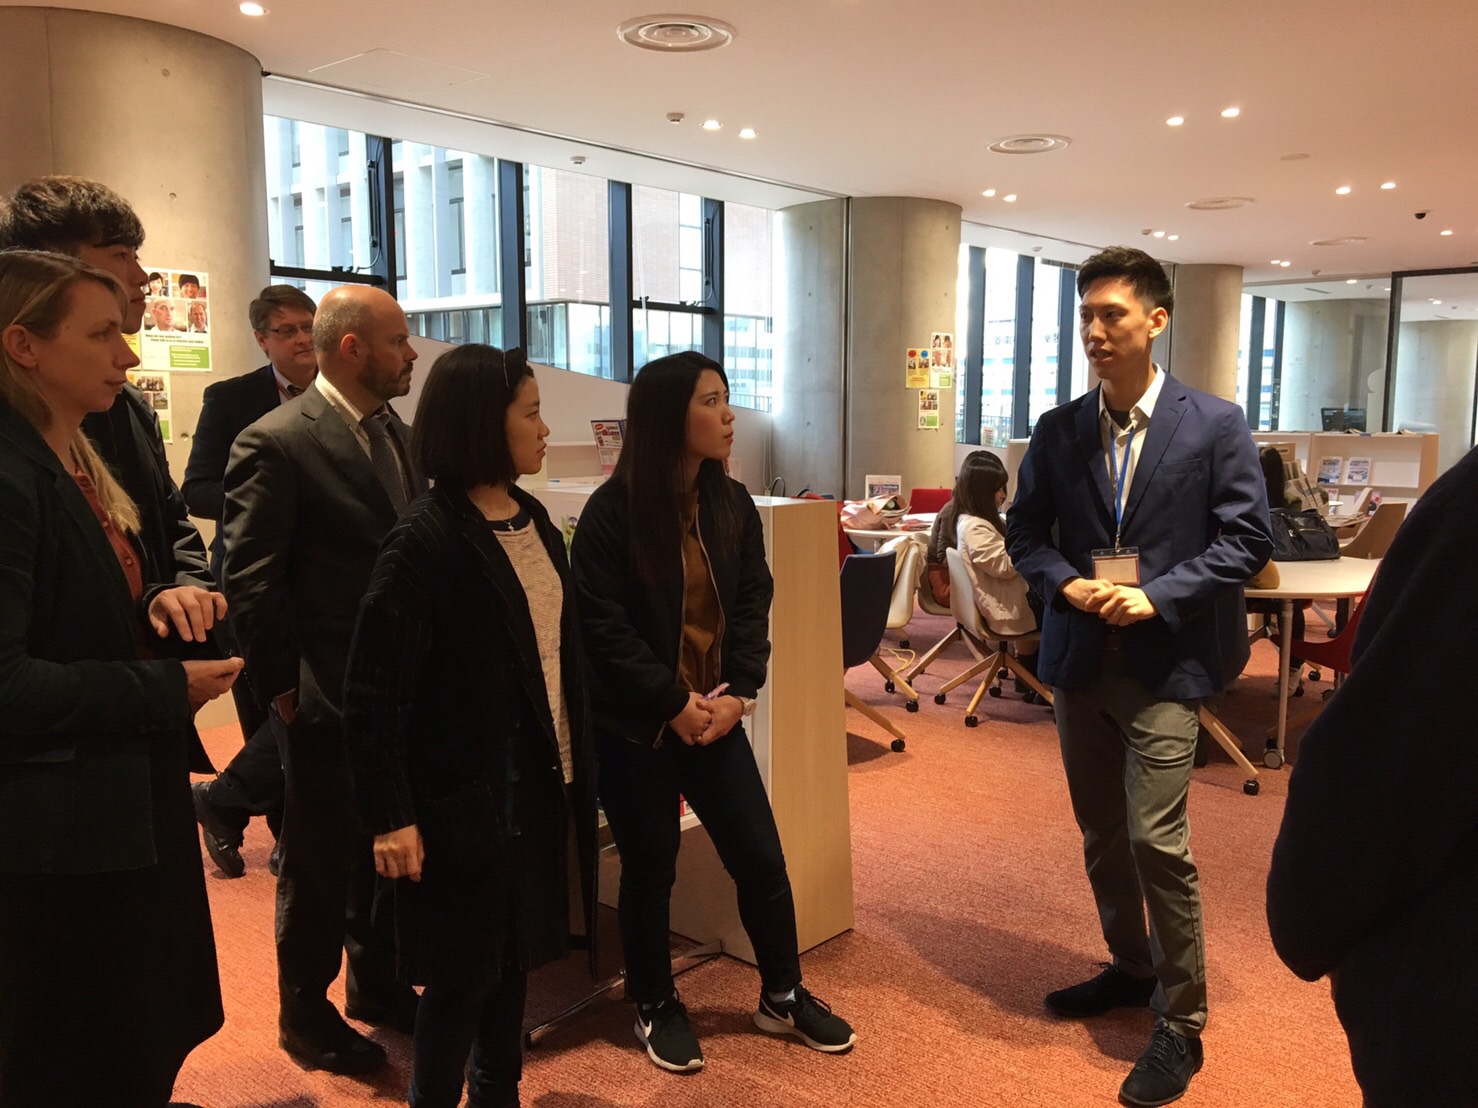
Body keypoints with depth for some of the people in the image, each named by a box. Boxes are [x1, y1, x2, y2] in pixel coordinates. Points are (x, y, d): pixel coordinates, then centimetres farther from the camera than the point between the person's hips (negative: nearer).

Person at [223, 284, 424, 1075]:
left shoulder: (395, 433, 8)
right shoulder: (276, 443, -15)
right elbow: (248, 582, -15)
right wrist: (281, 685, -11)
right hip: (327, 697, -6)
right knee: (320, 863, 11)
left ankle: (376, 986, 39)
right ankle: (305, 1015, 31)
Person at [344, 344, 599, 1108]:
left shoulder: (533, 519, 5)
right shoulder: (425, 539, -18)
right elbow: (374, 693, -18)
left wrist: (577, 763, 9)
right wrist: (390, 817, -18)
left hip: (541, 781, 7)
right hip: (467, 792, -7)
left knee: (514, 959, 19)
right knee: (464, 972, 9)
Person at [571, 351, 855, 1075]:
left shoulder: (732, 504, 4)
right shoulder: (613, 510, -13)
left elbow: (753, 603, 5)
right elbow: (602, 623, -15)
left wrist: (738, 691, -9)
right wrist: (672, 703, -17)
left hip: (714, 715, 5)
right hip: (633, 723, -4)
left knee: (761, 857, 7)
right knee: (650, 868, 8)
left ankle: (783, 996, 29)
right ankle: (656, 1008, 31)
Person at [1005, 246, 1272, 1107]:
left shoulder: (1216, 424, -5)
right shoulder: (1058, 430, 5)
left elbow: (1247, 539, -7)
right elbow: (1026, 533, 9)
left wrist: (1157, 597, -17)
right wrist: (1067, 584, -10)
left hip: (1165, 663, -4)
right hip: (1080, 659, 5)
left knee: (1158, 841, -8)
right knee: (1101, 836, 16)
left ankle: (1182, 1022, 11)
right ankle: (1132, 968, 38)